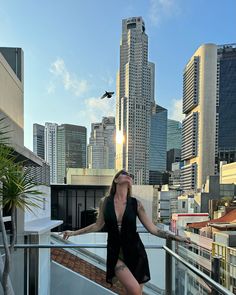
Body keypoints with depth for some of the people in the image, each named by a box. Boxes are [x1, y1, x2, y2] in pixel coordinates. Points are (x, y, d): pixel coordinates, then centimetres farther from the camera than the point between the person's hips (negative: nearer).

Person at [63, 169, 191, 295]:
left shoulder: (136, 203, -4)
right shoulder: (105, 201, -3)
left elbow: (152, 228, 0)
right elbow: (98, 225, 10)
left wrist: (177, 237, -5)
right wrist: (74, 232, 13)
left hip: (135, 253, 1)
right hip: (115, 254, -1)